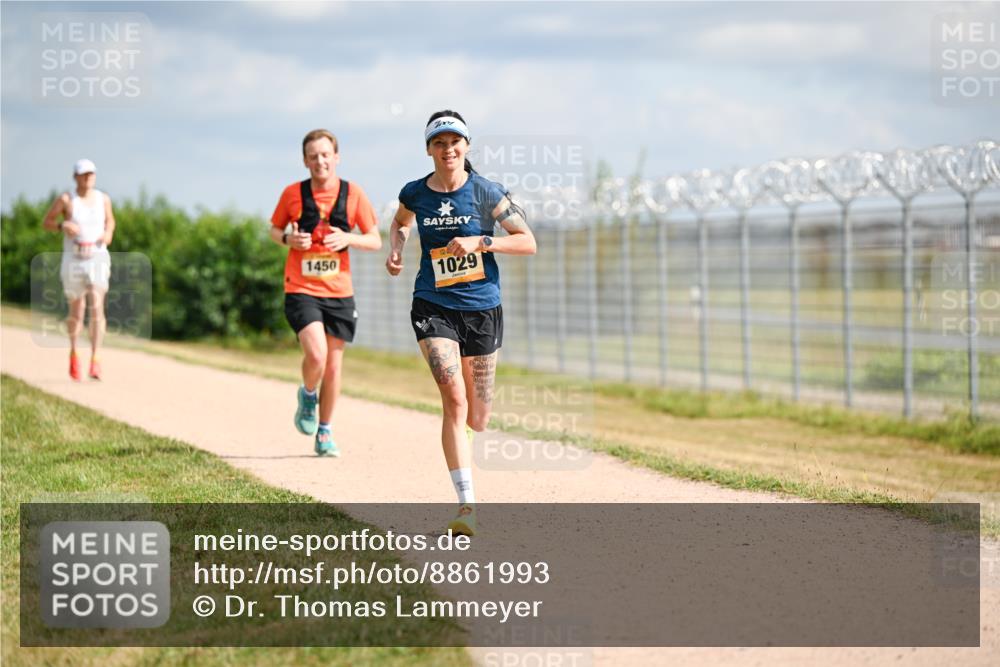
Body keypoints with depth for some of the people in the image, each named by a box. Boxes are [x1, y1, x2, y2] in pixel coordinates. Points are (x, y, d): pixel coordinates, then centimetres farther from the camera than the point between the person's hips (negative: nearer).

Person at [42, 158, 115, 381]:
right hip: (73, 261, -1)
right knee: (77, 312, 9)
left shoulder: (103, 199, 2)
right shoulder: (65, 199, -6)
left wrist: (109, 233, -3)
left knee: (97, 307, -17)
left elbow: (110, 220, 20)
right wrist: (63, 226, -18)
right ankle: (74, 353, 37)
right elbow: (46, 222, 2)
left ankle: (95, 361, -18)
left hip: (97, 260, 1)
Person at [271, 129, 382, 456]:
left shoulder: (353, 193, 0)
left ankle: (325, 432, 25)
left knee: (333, 367, 7)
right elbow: (274, 230, 13)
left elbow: (375, 241, 4)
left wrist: (347, 238, -15)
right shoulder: (293, 193, -1)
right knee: (316, 355, -21)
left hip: (339, 293, 2)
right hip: (301, 290, -2)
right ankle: (308, 395, 12)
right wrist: (288, 238, -9)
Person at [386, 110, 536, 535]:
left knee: (477, 418, 10)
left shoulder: (486, 193, -5)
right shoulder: (414, 194, 1)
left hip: (482, 308, 0)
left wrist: (480, 242, -17)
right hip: (433, 306, 0)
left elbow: (528, 242, -5)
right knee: (454, 398, -20)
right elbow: (400, 222, 25)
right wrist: (396, 250, 5)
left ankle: (457, 438, 50)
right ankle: (467, 504, -20)